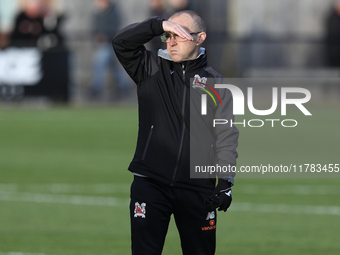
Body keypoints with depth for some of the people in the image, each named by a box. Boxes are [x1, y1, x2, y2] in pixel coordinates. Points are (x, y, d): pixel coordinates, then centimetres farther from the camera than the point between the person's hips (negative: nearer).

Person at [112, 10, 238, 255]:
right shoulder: (151, 69, 7)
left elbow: (227, 136, 4)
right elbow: (122, 42, -7)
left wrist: (226, 181, -7)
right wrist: (159, 25, -19)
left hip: (197, 189, 1)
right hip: (150, 184, -1)